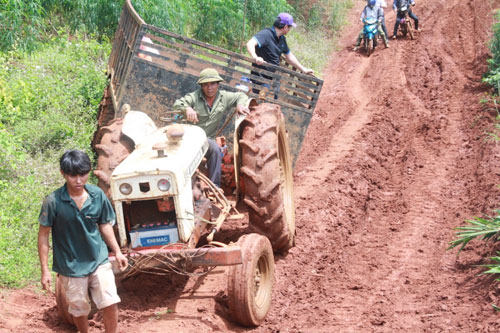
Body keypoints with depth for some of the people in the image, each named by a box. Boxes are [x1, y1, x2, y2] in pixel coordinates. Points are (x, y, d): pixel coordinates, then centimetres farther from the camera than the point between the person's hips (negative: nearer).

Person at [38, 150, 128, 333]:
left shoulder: (98, 195, -6)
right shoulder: (53, 201, -15)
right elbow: (43, 235, -8)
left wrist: (117, 252, 5)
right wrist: (45, 270, -9)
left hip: (99, 261, 2)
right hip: (71, 266, -2)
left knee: (110, 304, -6)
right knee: (79, 310, 13)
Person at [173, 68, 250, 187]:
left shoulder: (224, 97, 5)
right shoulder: (194, 97, -8)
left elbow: (240, 96, 18)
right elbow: (178, 103, -21)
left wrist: (240, 105, -6)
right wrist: (187, 109, -43)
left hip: (208, 138, 3)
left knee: (215, 149, -28)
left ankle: (214, 186, -21)